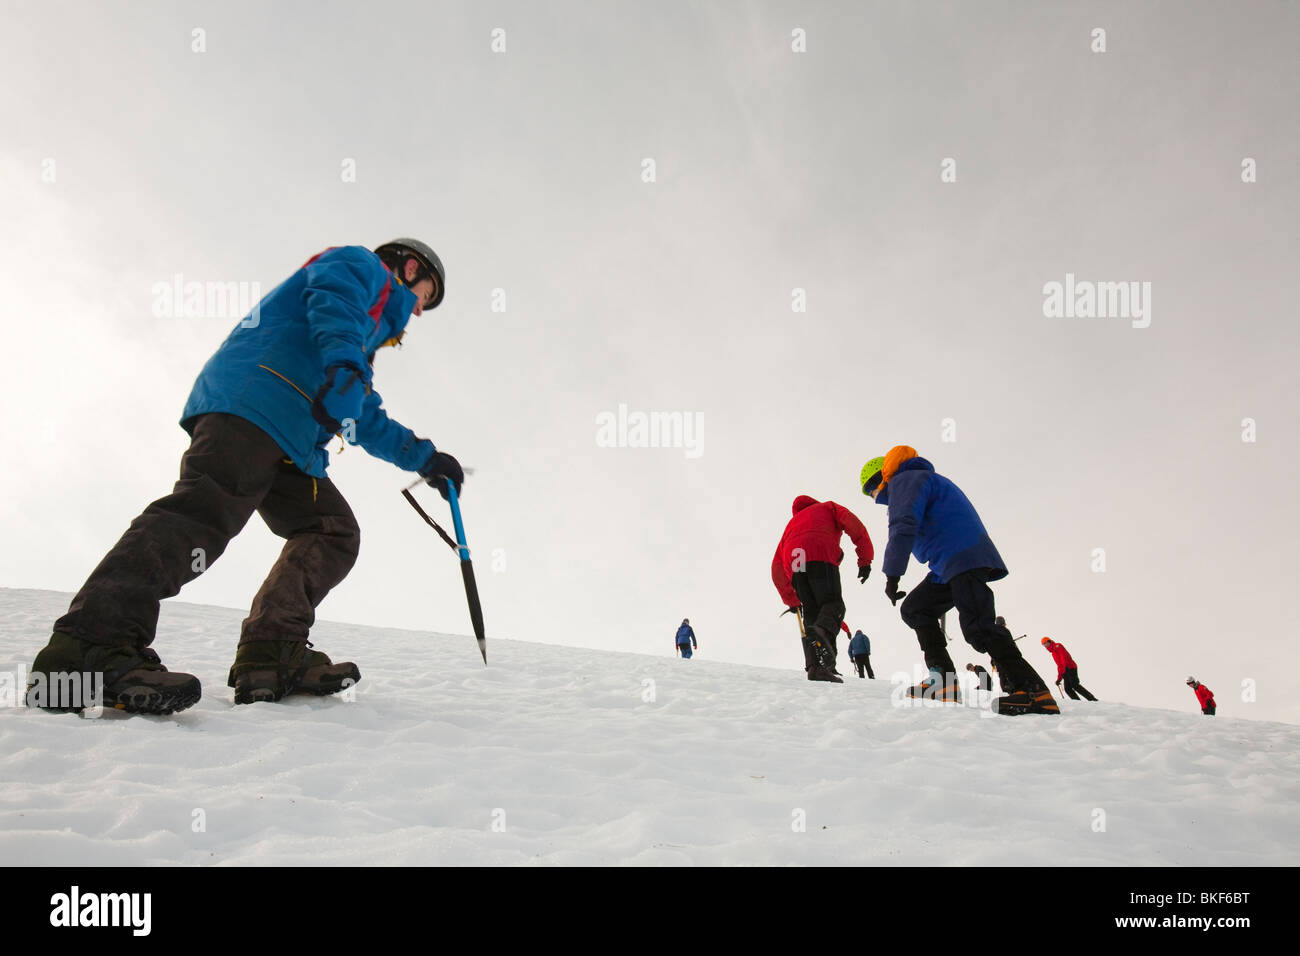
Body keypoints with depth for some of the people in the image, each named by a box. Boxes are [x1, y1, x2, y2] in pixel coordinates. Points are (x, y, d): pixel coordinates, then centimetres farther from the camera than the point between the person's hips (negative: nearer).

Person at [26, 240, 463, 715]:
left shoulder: (369, 329, 41)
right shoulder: (360, 265, 16)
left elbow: (366, 420, 42)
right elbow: (333, 302, -10)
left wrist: (423, 457, 41)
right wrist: (345, 368, -27)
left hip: (286, 441, 10)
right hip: (251, 400, -10)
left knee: (333, 531, 4)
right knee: (203, 515, -26)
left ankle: (270, 657, -7)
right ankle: (89, 650, -36)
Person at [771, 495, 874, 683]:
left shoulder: (791, 524, 41)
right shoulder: (827, 507, 32)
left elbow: (777, 569, 30)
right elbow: (852, 523, 7)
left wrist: (790, 600, 29)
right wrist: (865, 559, 4)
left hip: (795, 565, 4)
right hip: (820, 558, -4)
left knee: (811, 616, 4)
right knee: (833, 604, -7)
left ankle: (815, 666, -15)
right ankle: (822, 632, -40)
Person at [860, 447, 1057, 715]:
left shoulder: (904, 480, -1)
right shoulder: (919, 480, 31)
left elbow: (903, 526, -17)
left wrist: (892, 575, -19)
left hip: (964, 559, -11)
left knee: (978, 627, -19)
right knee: (915, 607, 15)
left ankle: (1034, 691, -22)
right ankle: (943, 681, 6)